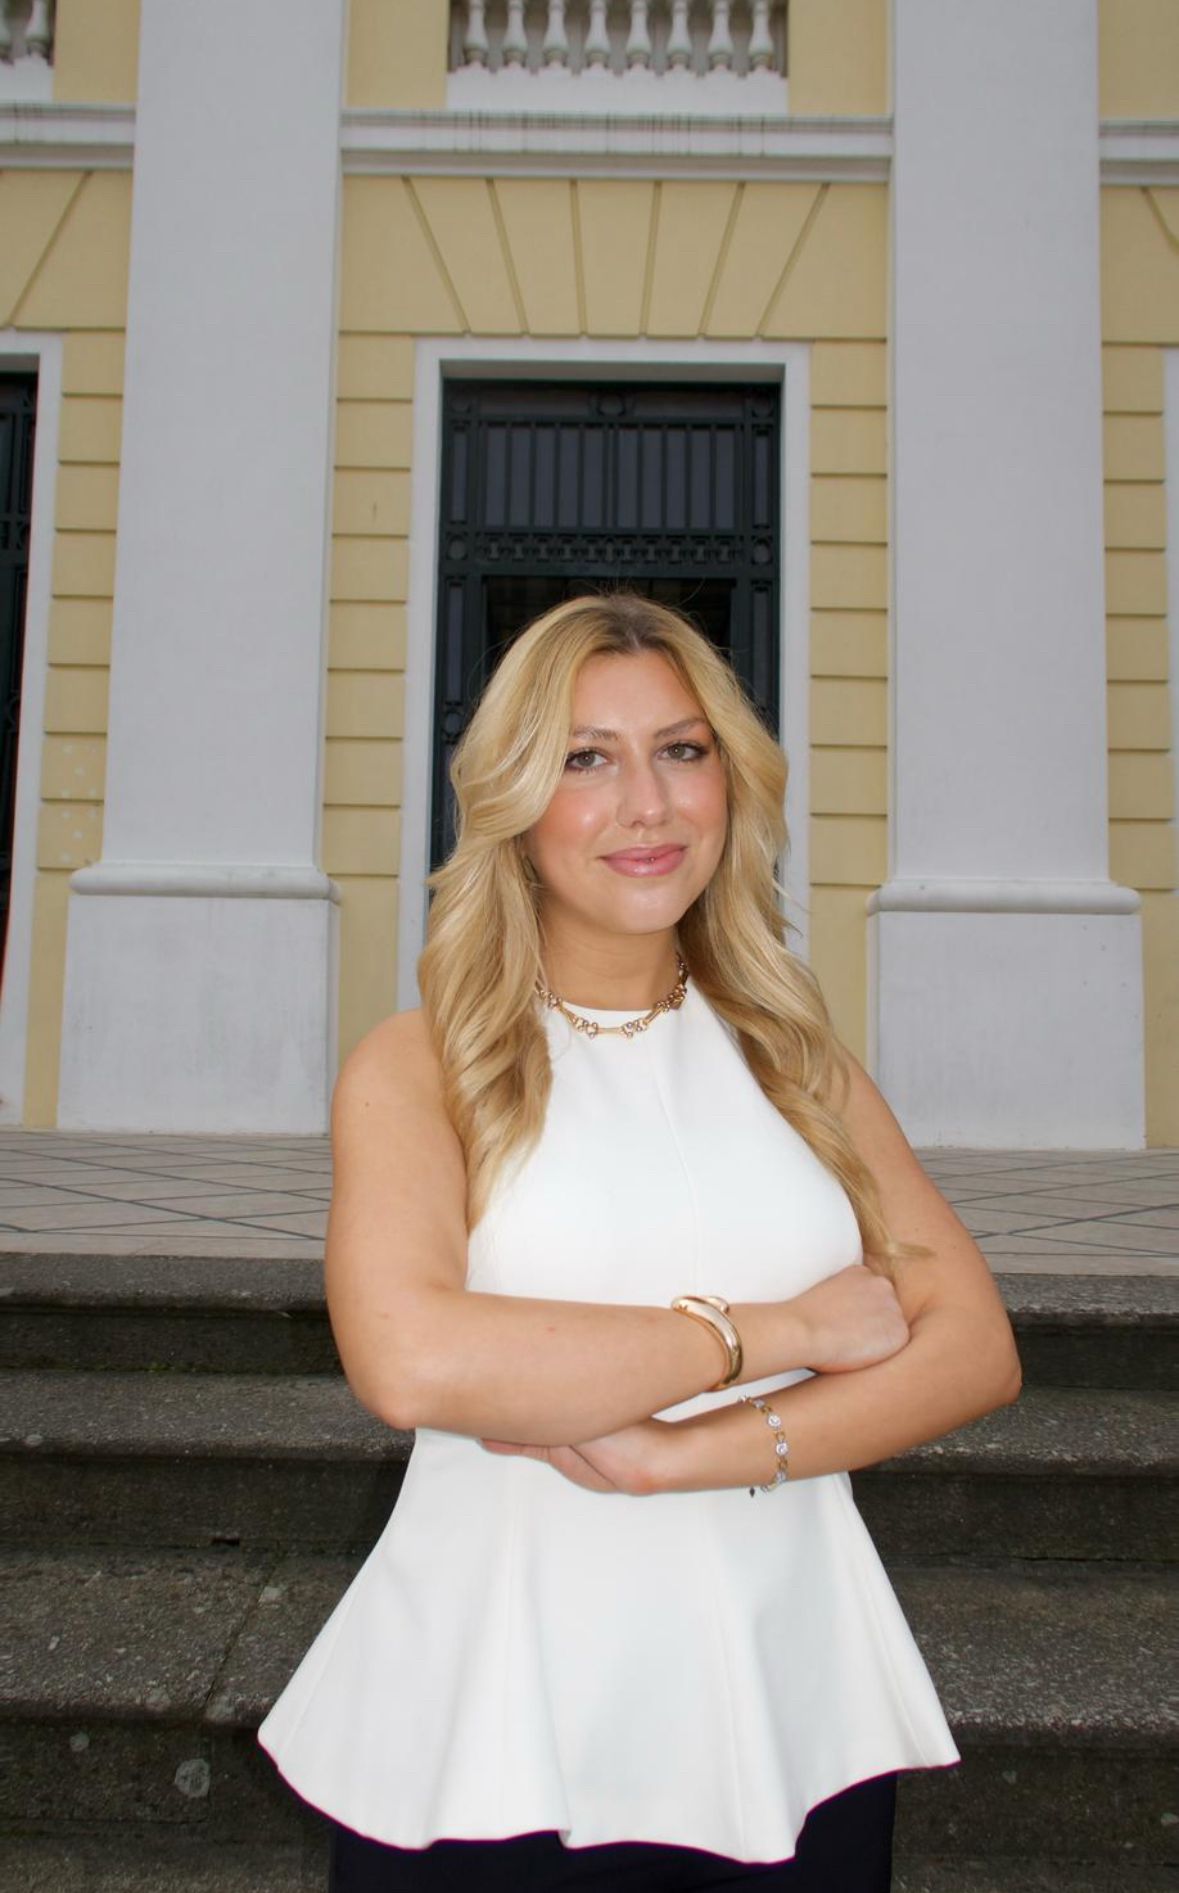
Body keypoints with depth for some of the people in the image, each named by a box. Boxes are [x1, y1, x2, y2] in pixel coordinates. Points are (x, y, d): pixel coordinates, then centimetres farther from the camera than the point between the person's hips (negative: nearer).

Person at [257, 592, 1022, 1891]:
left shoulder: (797, 1061, 5)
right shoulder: (416, 1067, -6)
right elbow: (409, 1360, -23)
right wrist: (777, 1328, -16)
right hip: (493, 1749, -3)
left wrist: (680, 1456, -16)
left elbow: (975, 1349, -3)